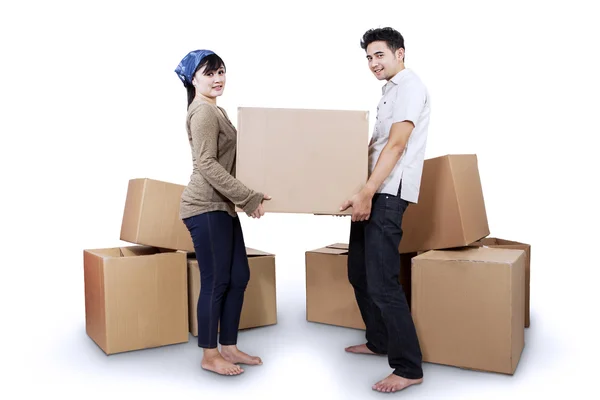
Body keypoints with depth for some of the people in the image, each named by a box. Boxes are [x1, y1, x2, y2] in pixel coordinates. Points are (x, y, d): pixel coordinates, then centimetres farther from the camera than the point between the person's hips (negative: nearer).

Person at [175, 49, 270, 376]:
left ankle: (229, 347, 22)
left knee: (238, 277, 11)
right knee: (216, 281, -2)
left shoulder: (215, 110, 20)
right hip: (206, 208, -10)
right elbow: (207, 164, -21)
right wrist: (249, 198, -21)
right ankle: (209, 356, 12)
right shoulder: (203, 111, -11)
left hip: (222, 207, 10)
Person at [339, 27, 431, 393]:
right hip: (372, 193, 10)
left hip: (388, 193, -10)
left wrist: (366, 194, -22)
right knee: (359, 274, 16)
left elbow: (396, 145, -17)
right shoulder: (390, 90, 23)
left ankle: (409, 368, -3)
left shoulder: (410, 85, -7)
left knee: (382, 282, -12)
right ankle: (379, 342, 31)